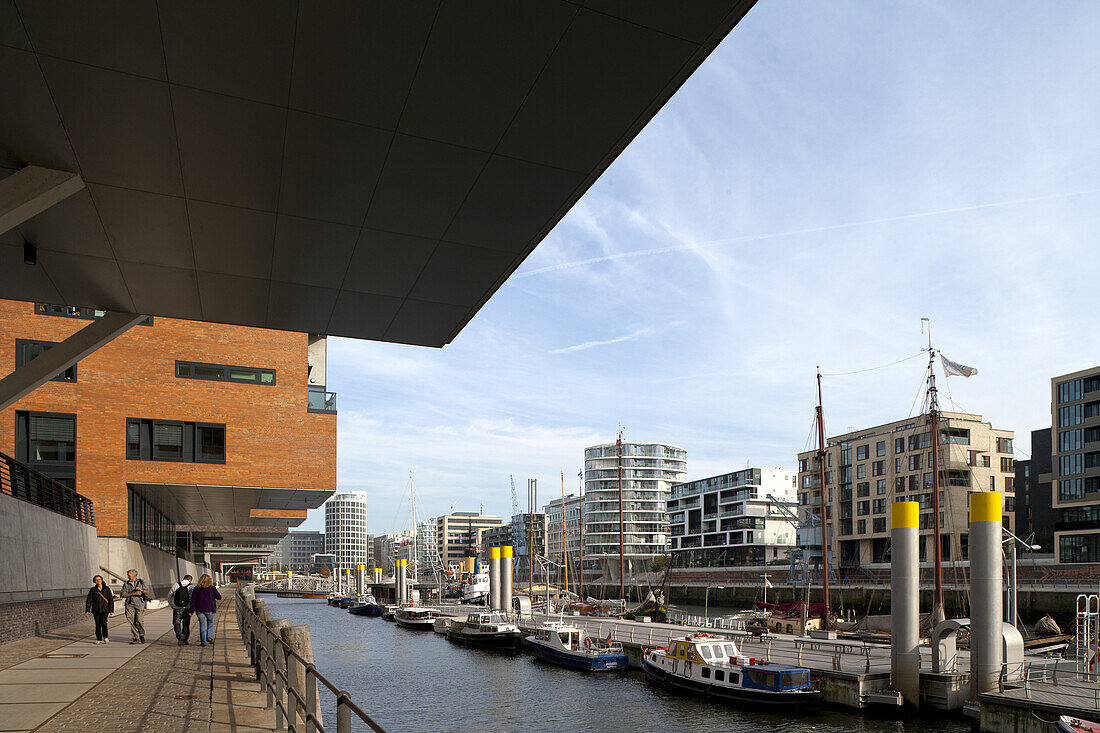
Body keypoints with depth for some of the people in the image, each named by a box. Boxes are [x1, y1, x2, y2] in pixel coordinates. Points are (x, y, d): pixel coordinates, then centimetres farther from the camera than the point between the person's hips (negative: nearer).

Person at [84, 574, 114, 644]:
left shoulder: (106, 589, 3)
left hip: (104, 609, -2)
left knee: (104, 622, -17)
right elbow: (89, 600, 4)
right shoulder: (93, 590, 5)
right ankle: (99, 639, 10)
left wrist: (111, 610, 0)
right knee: (98, 624, 1)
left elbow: (111, 600, 5)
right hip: (96, 610, 2)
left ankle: (105, 637, -4)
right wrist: (87, 610, -5)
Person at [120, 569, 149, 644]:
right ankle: (136, 638, 4)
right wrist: (134, 593, -10)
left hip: (140, 604, -2)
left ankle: (142, 635, 8)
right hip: (130, 605, 2)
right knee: (132, 621, -5)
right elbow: (122, 595, -1)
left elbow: (147, 592, 8)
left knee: (139, 620, -12)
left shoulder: (141, 582, 8)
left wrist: (141, 590, -13)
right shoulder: (126, 584, 9)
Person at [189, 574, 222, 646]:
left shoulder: (197, 588, -1)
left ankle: (203, 641, 6)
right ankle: (209, 636, 1)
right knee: (210, 623, 19)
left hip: (199, 610, 1)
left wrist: (192, 609, 1)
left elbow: (193, 599, -2)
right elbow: (219, 597, 1)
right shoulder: (212, 588, -5)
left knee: (202, 625, 7)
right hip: (209, 609, -1)